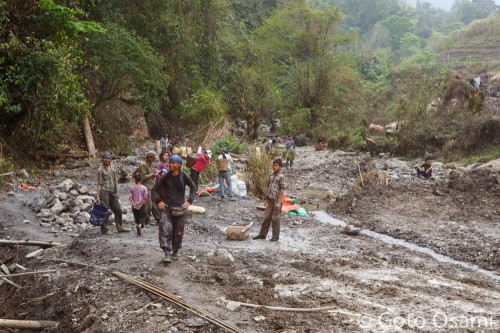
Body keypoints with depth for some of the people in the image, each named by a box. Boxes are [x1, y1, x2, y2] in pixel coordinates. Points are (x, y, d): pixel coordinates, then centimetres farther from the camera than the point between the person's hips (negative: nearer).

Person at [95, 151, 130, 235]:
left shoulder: (112, 168, 13)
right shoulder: (100, 170, -4)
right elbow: (99, 183, -7)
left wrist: (116, 192, 16)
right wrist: (97, 195, -13)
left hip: (112, 192, 6)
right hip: (104, 191, -6)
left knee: (118, 210, 7)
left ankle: (119, 227, 17)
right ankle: (104, 230, 4)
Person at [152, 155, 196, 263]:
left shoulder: (184, 176, -1)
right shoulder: (166, 177, 0)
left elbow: (193, 187, 10)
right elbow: (155, 189, 10)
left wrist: (189, 201, 2)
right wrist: (158, 201, -1)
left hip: (180, 208, 0)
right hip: (167, 207, 0)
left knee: (178, 232, 7)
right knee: (165, 231, -14)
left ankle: (175, 252, 25)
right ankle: (168, 255, -17)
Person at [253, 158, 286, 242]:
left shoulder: (281, 177, -11)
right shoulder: (271, 176, 11)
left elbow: (282, 190, -14)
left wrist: (279, 202, -18)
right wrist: (268, 199, 14)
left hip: (277, 200, -6)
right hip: (271, 200, 7)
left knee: (275, 218, 0)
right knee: (267, 217, 10)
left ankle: (276, 236, 10)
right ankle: (262, 234, 17)